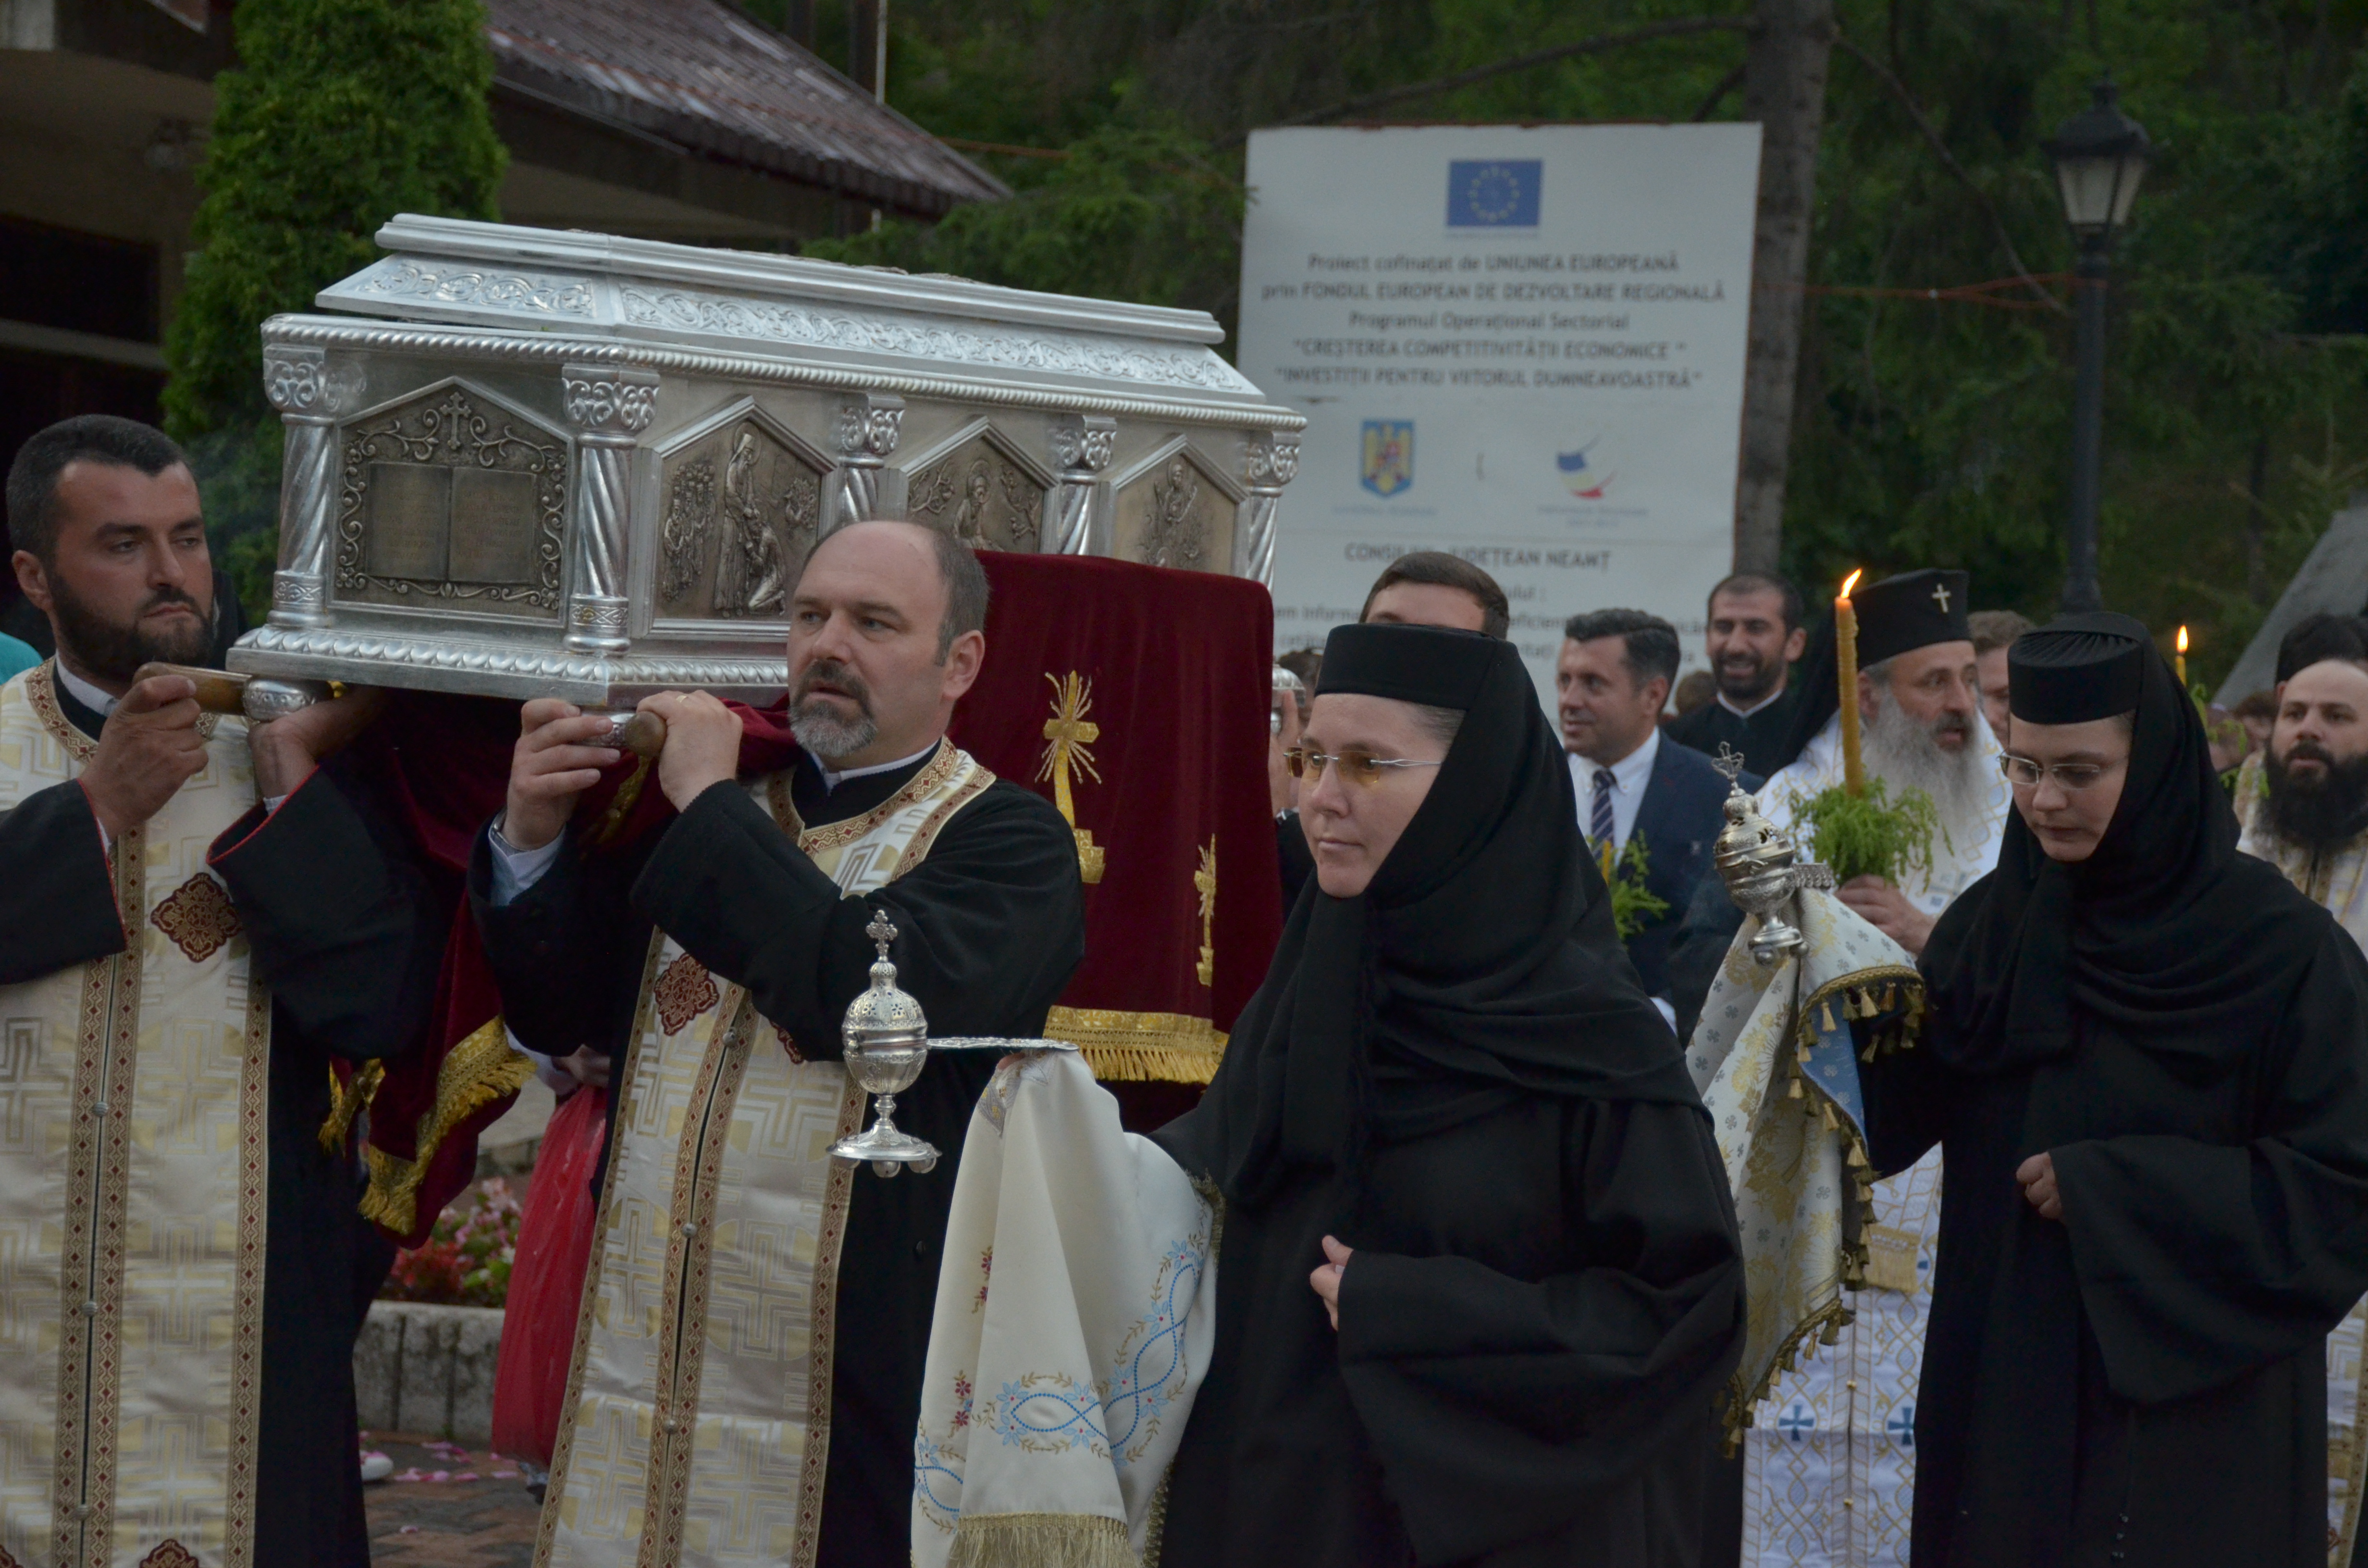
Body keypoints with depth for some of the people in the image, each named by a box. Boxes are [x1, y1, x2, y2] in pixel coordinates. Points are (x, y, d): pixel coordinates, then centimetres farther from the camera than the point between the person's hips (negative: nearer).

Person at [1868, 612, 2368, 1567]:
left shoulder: (2280, 946, -10)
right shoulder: (1989, 926, 3)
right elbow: (1891, 1120, -1)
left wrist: (2110, 1188, -15)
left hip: (2197, 1407, -4)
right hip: (2003, 1388, 4)